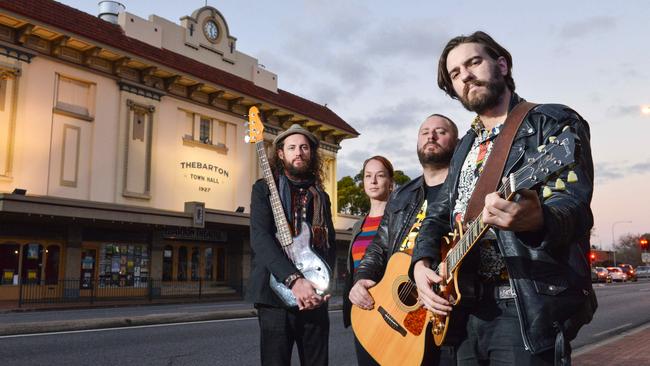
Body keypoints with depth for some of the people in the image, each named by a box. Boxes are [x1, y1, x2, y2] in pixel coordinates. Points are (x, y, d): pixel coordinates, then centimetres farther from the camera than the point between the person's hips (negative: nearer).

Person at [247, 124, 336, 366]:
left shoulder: (321, 197, 16)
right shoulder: (264, 189, 2)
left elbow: (331, 244, 13)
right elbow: (259, 237, -12)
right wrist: (294, 279, -22)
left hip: (315, 298, 4)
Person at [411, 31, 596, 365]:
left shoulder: (555, 123, -4)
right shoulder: (466, 146, 17)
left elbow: (575, 205, -18)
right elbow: (439, 212, 18)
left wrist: (536, 221, -42)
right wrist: (422, 263, -2)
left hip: (528, 308, -7)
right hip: (466, 310, 7)